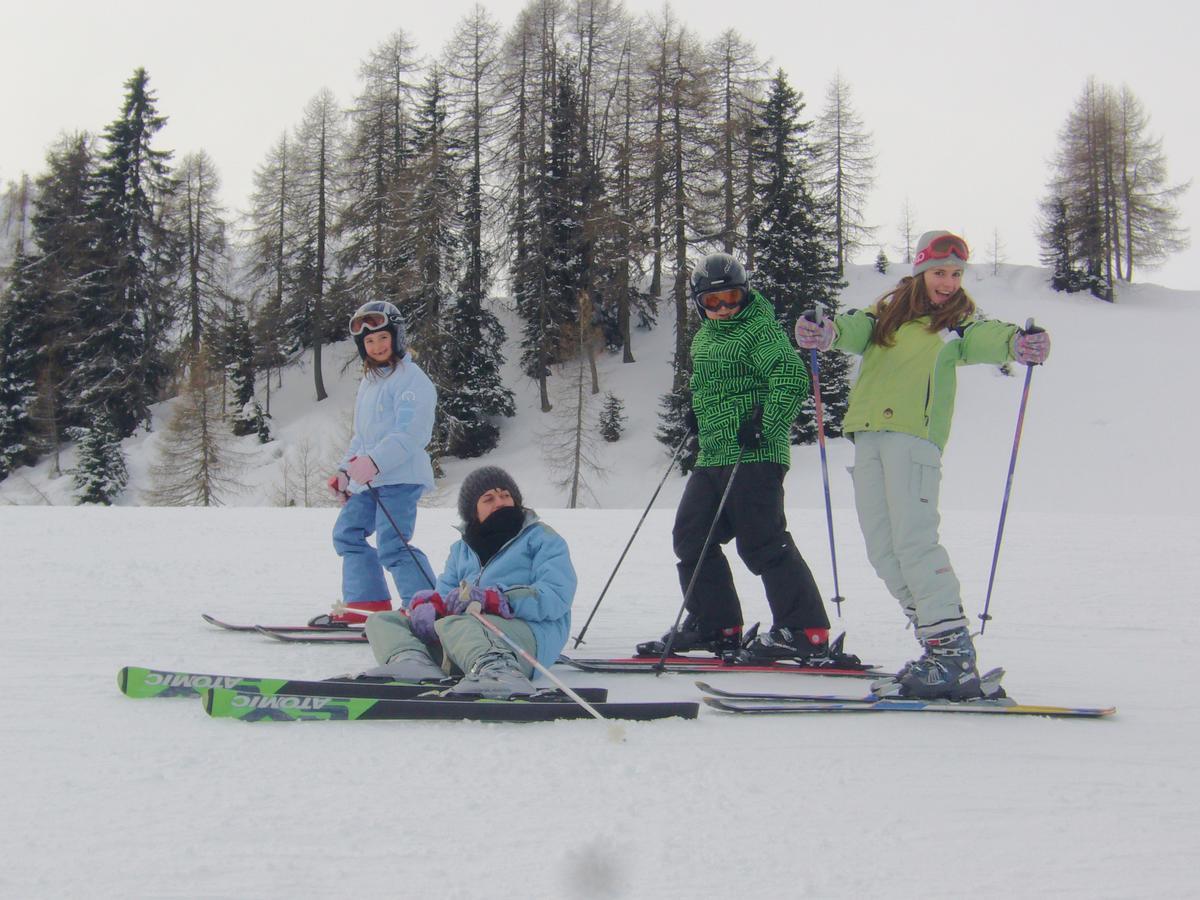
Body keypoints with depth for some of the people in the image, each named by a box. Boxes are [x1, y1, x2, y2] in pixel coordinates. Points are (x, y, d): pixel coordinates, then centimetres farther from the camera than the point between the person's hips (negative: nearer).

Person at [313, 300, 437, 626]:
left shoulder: (411, 379, -9)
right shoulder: (369, 382, 21)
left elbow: (410, 434, -21)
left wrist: (373, 462, -30)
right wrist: (345, 470, 20)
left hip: (401, 476, -10)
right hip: (368, 479, 10)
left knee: (392, 546, -17)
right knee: (347, 532, 13)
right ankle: (366, 602, 19)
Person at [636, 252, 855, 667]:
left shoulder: (760, 328, -9)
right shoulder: (704, 337, 18)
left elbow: (791, 378, -20)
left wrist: (764, 425, -26)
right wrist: (696, 410, 17)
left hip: (754, 455, -9)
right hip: (713, 457, 9)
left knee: (762, 543, -12)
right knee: (690, 537, 10)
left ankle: (805, 633, -8)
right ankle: (715, 625, 20)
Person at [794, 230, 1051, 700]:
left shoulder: (959, 321, 9)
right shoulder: (891, 309, 21)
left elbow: (984, 338, -11)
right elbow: (859, 329, 4)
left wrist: (1017, 344, -35)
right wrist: (827, 334, -20)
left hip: (915, 435, -5)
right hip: (869, 435, 6)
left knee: (913, 542, -17)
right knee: (882, 551, 3)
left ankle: (954, 656, -19)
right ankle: (937, 646, 7)